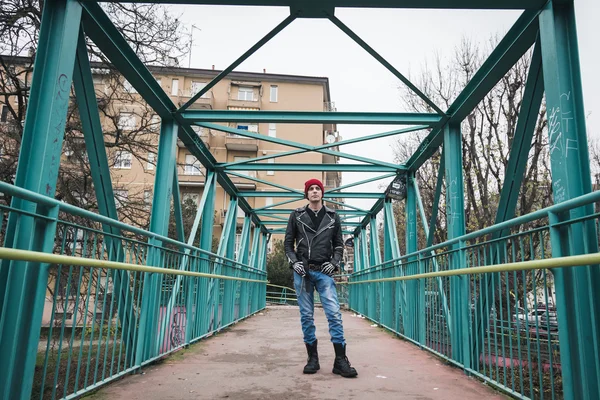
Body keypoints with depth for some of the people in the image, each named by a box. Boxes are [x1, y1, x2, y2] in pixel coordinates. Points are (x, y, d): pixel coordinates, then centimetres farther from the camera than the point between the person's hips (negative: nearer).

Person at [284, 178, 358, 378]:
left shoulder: (333, 217, 9)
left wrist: (334, 263, -4)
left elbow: (339, 244, 12)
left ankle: (341, 361, -2)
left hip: (324, 272, 0)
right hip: (303, 272, 1)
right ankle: (312, 359, 15)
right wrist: (294, 262, -5)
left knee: (334, 314, -8)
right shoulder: (297, 215, 8)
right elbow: (288, 242, 9)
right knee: (306, 316, 4)